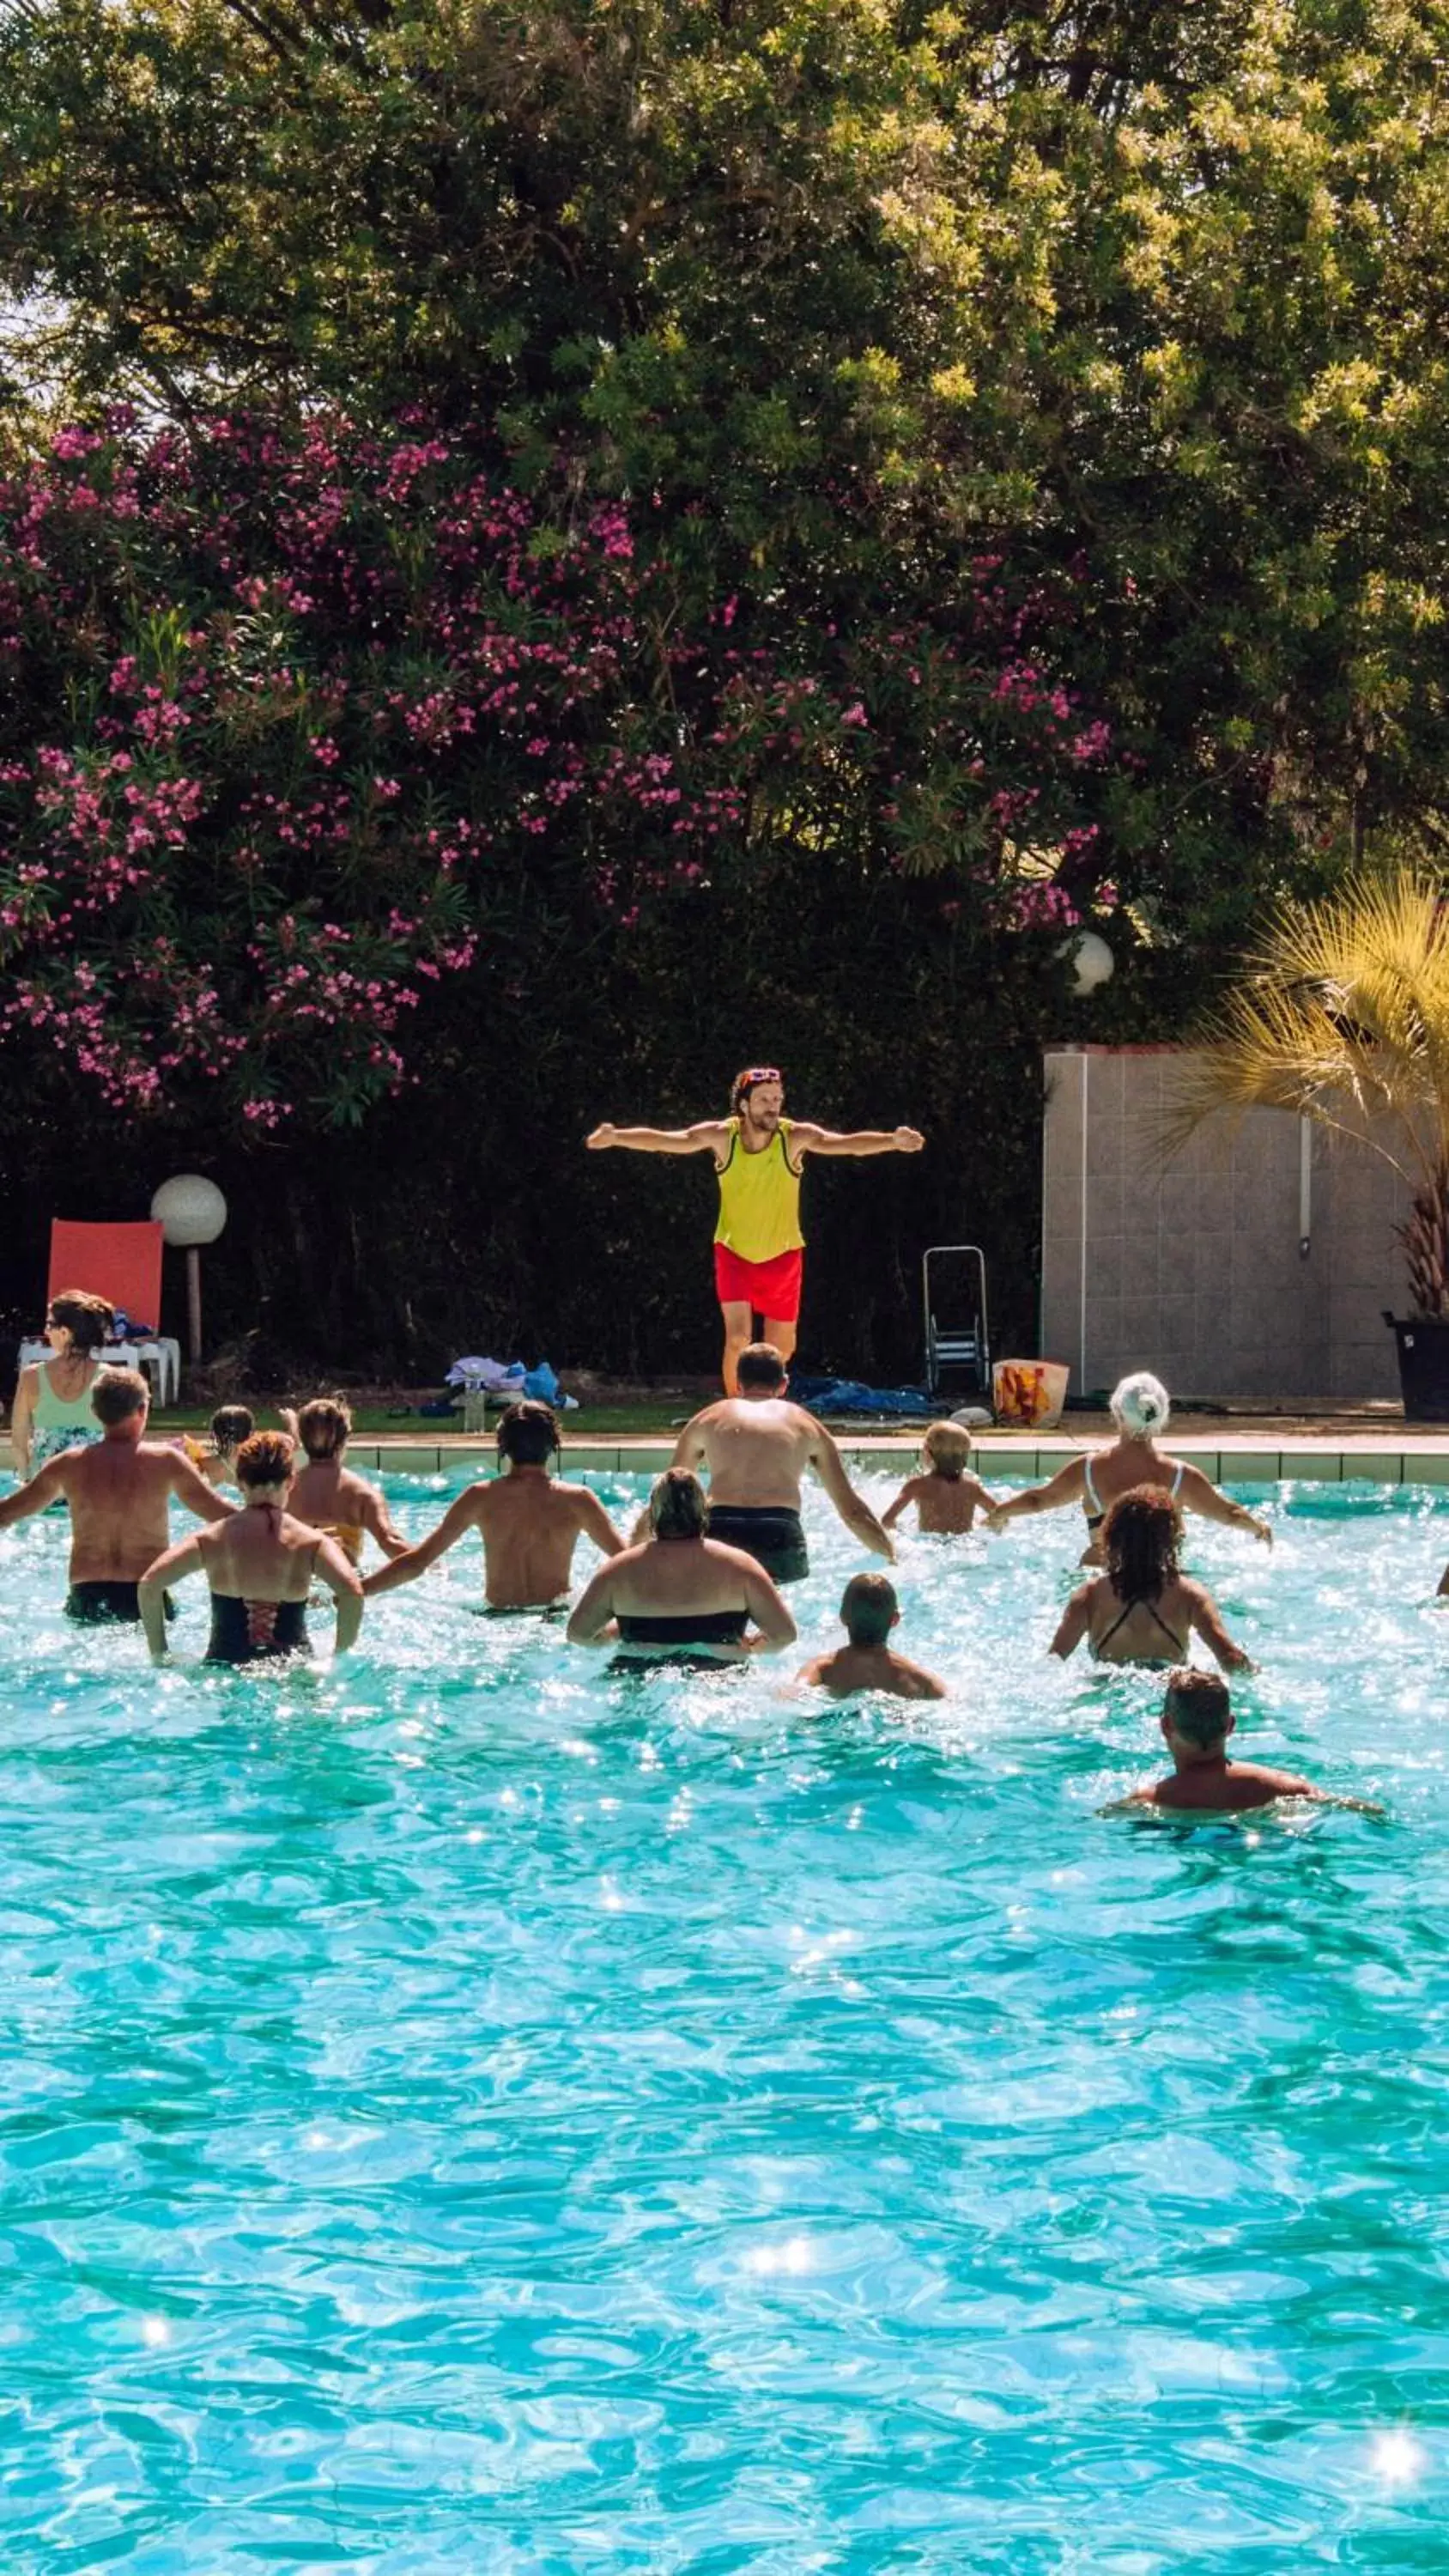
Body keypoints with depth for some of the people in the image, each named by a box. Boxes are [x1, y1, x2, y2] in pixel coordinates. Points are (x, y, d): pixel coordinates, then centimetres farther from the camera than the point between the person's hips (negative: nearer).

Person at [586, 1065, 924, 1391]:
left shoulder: (795, 1137, -19)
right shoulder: (722, 1135, -16)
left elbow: (846, 1143, -32)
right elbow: (664, 1140, -23)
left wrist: (891, 1141, -50)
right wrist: (616, 1137, -39)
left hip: (782, 1256, 1)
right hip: (734, 1253, -1)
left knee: (780, 1349, 11)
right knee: (738, 1338, -17)